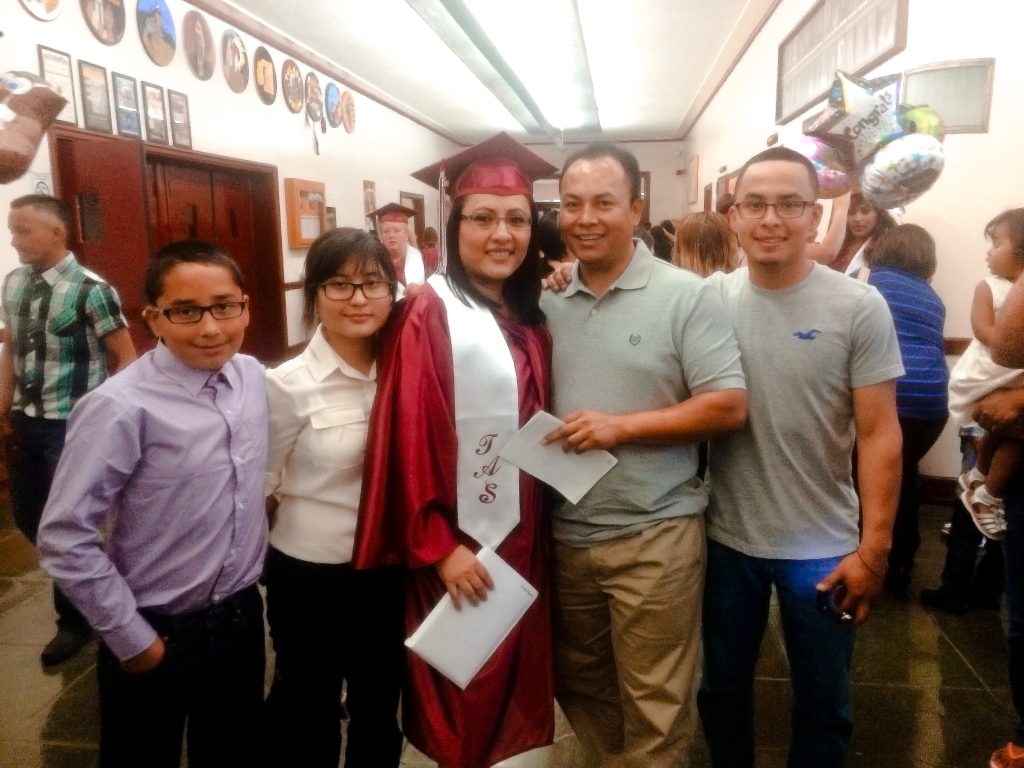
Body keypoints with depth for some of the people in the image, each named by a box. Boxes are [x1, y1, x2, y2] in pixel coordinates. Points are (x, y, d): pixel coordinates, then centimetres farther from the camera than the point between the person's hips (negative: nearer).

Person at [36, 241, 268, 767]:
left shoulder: (252, 377, -6)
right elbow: (64, 539, -19)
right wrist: (131, 638, -12)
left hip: (241, 616, 5)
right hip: (157, 633, -5)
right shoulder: (121, 408, -24)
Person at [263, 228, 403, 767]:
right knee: (308, 710, 19)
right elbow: (257, 487, -8)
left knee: (380, 707, 23)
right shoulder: (288, 384, -18)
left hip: (390, 569, 4)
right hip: (311, 574, -4)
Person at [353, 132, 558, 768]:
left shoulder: (530, 321, 8)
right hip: (459, 538, -6)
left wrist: (541, 525, 7)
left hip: (522, 533, 7)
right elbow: (411, 439, -17)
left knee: (511, 683, 18)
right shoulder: (428, 313, -13)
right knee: (463, 700, 9)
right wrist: (438, 546, -18)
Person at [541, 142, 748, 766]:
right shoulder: (547, 302, 5)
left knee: (654, 704, 10)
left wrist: (622, 426, -20)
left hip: (653, 536, -5)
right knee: (580, 687, 23)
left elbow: (728, 407, -13)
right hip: (565, 535, 5)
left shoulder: (685, 295, -9)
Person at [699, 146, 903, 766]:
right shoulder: (709, 298, -4)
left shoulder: (860, 308, -10)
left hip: (823, 547, -1)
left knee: (822, 705, 18)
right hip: (726, 539, 2)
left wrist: (874, 549, -10)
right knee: (722, 690, 21)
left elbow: (880, 435, -9)